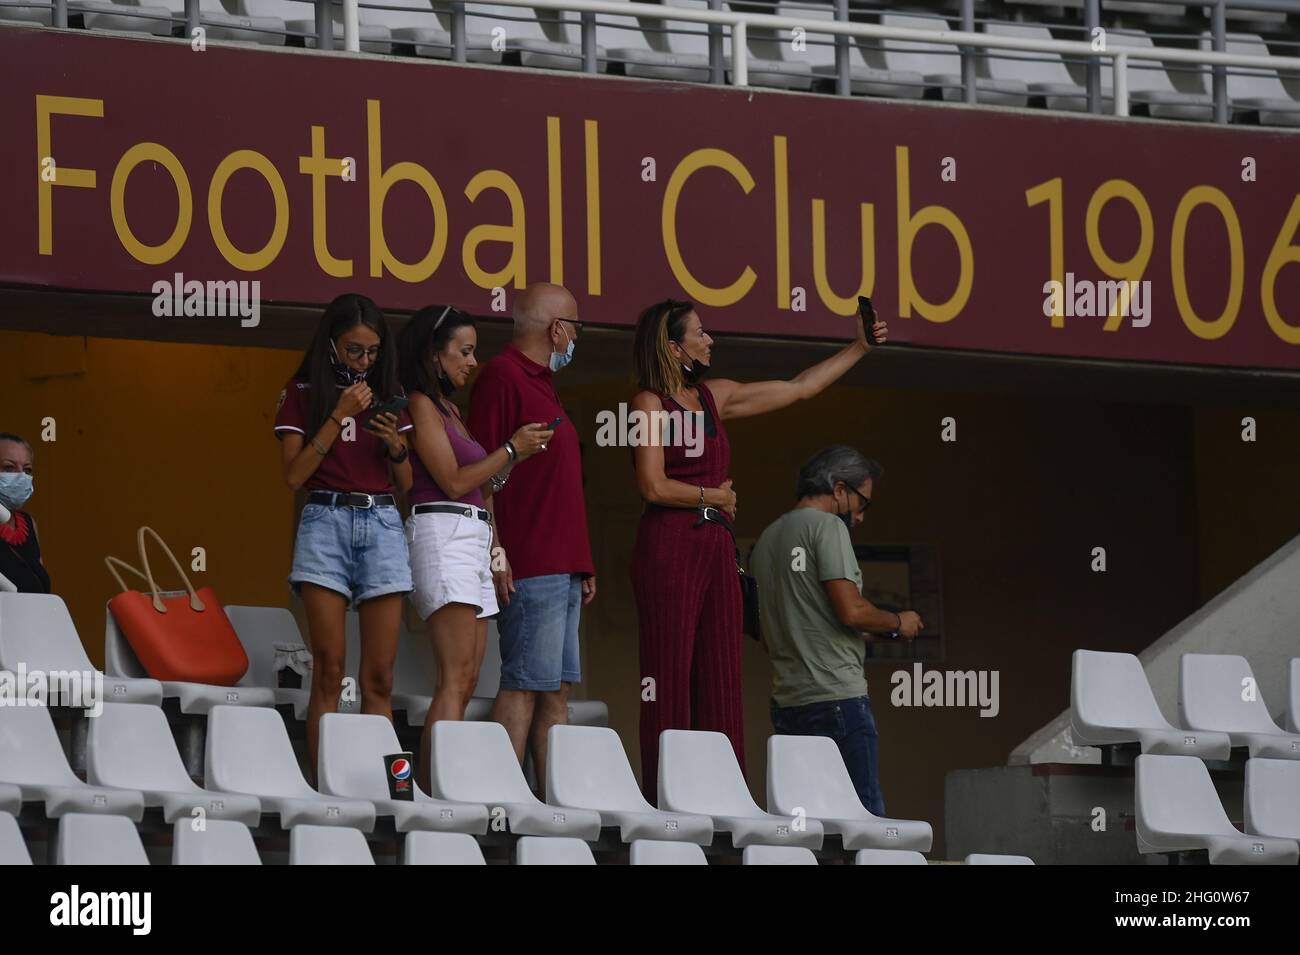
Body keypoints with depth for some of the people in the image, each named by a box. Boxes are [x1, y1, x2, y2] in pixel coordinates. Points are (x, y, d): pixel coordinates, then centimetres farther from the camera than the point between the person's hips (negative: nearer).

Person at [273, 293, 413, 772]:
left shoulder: (388, 396, 14)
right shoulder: (302, 394, 5)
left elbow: (406, 482, 15)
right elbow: (294, 474, -5)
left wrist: (395, 445, -6)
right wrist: (339, 417, -10)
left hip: (383, 525, 3)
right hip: (326, 522, -3)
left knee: (379, 678, -2)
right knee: (329, 670, -9)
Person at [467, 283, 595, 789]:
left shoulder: (540, 383, 22)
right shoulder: (503, 377, -8)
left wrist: (583, 564, 24)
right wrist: (496, 553, -21)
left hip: (561, 566, 10)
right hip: (529, 568, -10)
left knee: (556, 691, 8)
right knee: (525, 686, -11)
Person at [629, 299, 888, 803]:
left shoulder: (715, 397, 17)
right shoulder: (650, 403, -4)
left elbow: (799, 388, 25)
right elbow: (653, 486, -14)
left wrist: (859, 348, 28)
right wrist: (714, 497, 0)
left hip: (717, 545, 8)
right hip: (669, 544, -8)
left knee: (720, 678, 3)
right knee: (670, 676, -9)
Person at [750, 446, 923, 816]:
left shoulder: (766, 540, 20)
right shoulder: (827, 526, -5)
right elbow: (851, 610, -16)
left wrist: (866, 633, 23)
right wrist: (898, 622, 4)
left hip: (787, 701, 8)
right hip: (836, 696, -8)